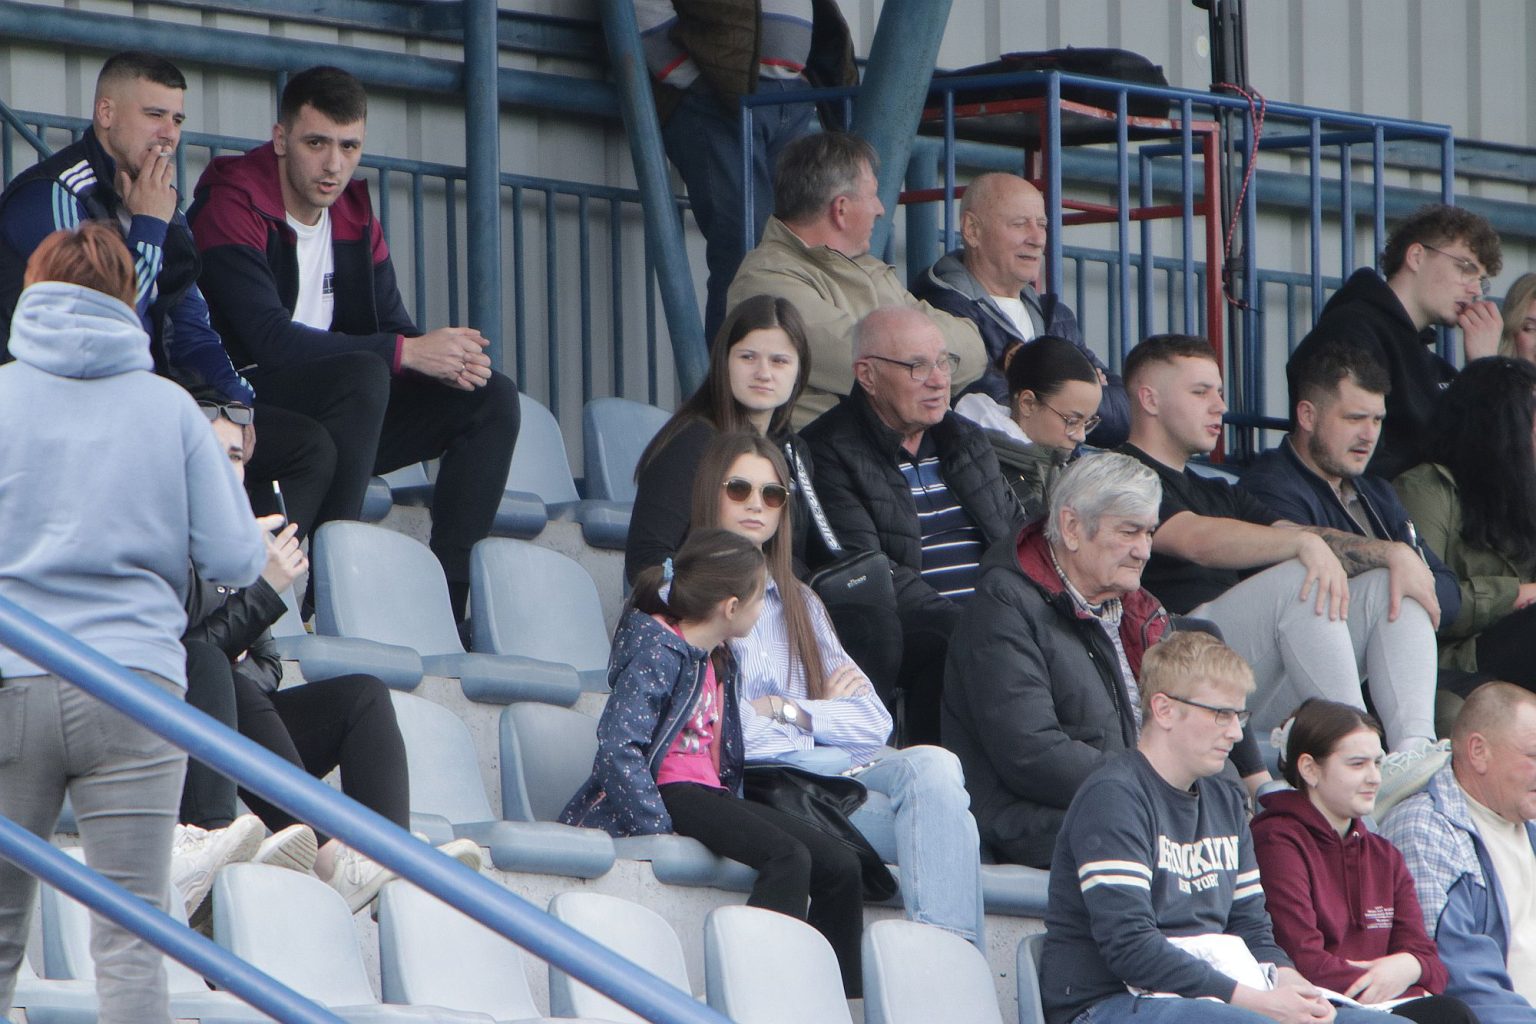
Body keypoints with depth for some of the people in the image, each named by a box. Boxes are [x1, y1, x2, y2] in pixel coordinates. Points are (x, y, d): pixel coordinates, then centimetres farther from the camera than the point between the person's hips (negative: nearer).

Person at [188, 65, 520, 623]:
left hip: (332, 419, 8)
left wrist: (449, 357, -16)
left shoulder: (354, 215, 12)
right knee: (363, 374, -34)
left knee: (492, 397, -4)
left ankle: (448, 599, -12)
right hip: (241, 413, -8)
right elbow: (270, 341, -25)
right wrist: (407, 352, -28)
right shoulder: (233, 206, -14)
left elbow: (393, 324, 9)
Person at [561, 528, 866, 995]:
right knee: (788, 857, -30)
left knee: (840, 865, -3)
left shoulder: (720, 660, 18)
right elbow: (618, 747, -22)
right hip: (670, 793, -10)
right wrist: (658, 827, -25)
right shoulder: (658, 653, -12)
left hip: (713, 794, 10)